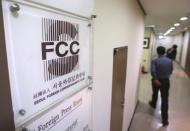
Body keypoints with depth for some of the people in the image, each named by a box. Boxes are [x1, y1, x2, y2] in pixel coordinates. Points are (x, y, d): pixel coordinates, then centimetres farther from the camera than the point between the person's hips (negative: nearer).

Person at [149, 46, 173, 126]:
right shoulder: (170, 61, -3)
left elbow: (152, 71, -29)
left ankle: (153, 104, 56)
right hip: (166, 81, 1)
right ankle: (165, 120, 5)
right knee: (165, 100, 3)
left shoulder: (154, 61, -14)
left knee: (155, 94, 27)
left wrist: (156, 79, -19)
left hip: (157, 81, -1)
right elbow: (170, 72, 7)